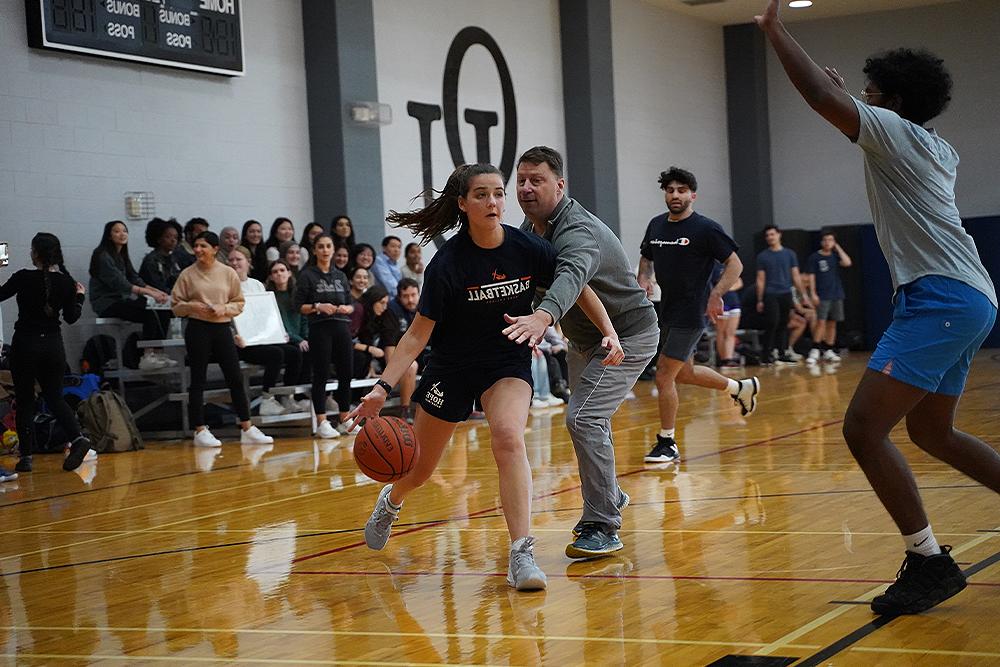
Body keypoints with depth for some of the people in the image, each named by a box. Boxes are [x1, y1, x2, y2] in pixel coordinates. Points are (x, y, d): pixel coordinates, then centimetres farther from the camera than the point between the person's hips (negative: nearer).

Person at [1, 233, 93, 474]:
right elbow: (71, 317, 6)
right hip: (53, 344, 4)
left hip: (25, 343, -4)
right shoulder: (66, 281, -1)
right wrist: (79, 296, 20)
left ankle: (25, 456, 7)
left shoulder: (24, 278, -13)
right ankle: (77, 438, -10)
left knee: (24, 401, 7)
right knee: (55, 397, 13)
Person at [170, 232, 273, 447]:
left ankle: (247, 429, 8)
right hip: (197, 329, -2)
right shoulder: (187, 275, 2)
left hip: (222, 328, 2)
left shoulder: (228, 273, 5)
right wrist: (191, 306, -13)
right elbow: (176, 306, 5)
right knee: (198, 381, 1)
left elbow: (239, 303, 7)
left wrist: (224, 308, -11)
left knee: (235, 378, 1)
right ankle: (200, 430, 7)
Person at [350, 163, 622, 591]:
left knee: (508, 437, -30)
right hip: (452, 369, 0)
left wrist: (609, 331, -12)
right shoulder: (448, 263, -21)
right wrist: (382, 387, -26)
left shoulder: (528, 249, -15)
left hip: (508, 365, 0)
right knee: (418, 472, 11)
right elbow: (418, 334, -16)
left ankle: (521, 556, -31)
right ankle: (391, 501, 50)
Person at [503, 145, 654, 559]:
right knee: (588, 420, 22)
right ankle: (610, 497, 46)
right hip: (585, 339, 10)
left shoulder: (577, 231, -32)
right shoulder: (531, 226, -3)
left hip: (628, 334, -10)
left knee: (584, 418, -23)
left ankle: (603, 528, -15)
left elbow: (572, 275, -55)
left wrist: (543, 316, -73)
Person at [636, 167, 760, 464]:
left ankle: (667, 444, 4)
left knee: (664, 377, -9)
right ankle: (742, 387, 42)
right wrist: (643, 280, 1)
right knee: (684, 374, 20)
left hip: (690, 314, -8)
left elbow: (735, 264, -10)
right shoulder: (656, 225, 7)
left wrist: (716, 294, -23)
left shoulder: (706, 228, -12)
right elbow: (646, 259, 23)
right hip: (666, 311, 8)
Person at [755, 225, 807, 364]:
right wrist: (760, 300, -1)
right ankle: (767, 356, -8)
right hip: (770, 295, -3)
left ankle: (782, 354, 13)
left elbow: (796, 276, 10)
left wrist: (803, 294, 3)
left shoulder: (789, 254, 9)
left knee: (783, 325, 6)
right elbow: (760, 279, 4)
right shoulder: (763, 256, 4)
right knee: (772, 324, -10)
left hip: (786, 294, 3)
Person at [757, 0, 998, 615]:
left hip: (940, 298, -10)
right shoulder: (938, 150, 22)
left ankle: (929, 561, -13)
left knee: (863, 429, -14)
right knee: (931, 433, 22)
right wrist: (853, 97, 50)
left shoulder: (894, 129, -3)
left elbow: (821, 97, -17)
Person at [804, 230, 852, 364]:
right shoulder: (814, 257, 0)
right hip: (822, 296, -4)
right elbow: (810, 277, -2)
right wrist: (813, 294, -11)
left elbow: (847, 263, -8)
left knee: (832, 323, 7)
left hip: (837, 296, 4)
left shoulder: (835, 256, 11)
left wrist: (838, 248, -1)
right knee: (821, 322, -13)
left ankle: (829, 351, 14)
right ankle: (815, 351, -11)